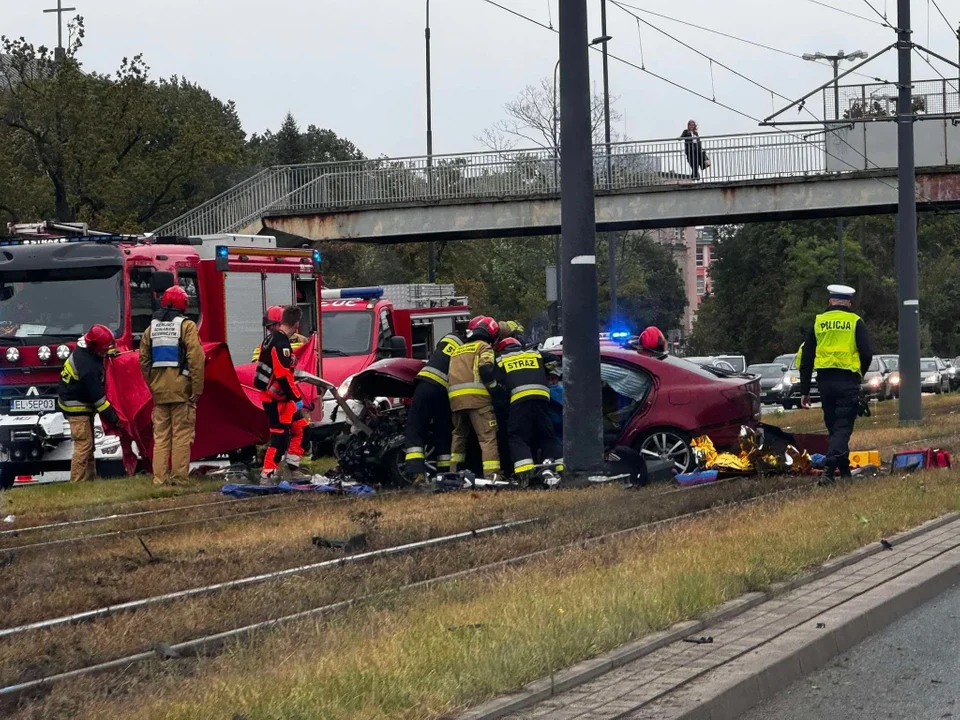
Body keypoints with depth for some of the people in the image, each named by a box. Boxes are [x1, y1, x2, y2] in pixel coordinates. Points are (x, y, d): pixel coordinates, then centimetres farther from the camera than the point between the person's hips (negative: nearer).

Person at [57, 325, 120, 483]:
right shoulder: (89, 367, -30)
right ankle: (77, 483, -10)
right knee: (83, 445, -11)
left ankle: (90, 478, 20)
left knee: (88, 445, 14)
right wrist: (113, 418, -17)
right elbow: (97, 396, -24)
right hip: (76, 407, -10)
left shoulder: (82, 349, -2)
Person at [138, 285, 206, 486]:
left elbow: (144, 361, 13)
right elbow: (196, 359, -13)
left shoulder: (152, 328, 11)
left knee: (160, 436, 8)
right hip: (181, 389, -5)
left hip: (159, 390, 5)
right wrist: (197, 390, -9)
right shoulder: (187, 326, -7)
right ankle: (178, 477, -4)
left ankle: (160, 478, 6)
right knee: (181, 435, -1)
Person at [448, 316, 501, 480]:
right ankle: (491, 475, -19)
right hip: (477, 397, -6)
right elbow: (486, 369, -9)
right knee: (488, 436, -8)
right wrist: (494, 389, 0)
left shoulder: (458, 350, 28)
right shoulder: (483, 347, 7)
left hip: (455, 398, 6)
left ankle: (453, 471, 19)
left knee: (459, 434, 23)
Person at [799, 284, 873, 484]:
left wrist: (804, 390, 10)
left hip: (825, 381, 3)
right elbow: (867, 354, -4)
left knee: (833, 425, 16)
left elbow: (806, 359, 6)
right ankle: (829, 469, -22)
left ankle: (844, 469, 24)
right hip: (848, 381, -3)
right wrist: (859, 373, 17)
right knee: (843, 427, -4)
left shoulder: (818, 322, 7)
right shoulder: (855, 322, 0)